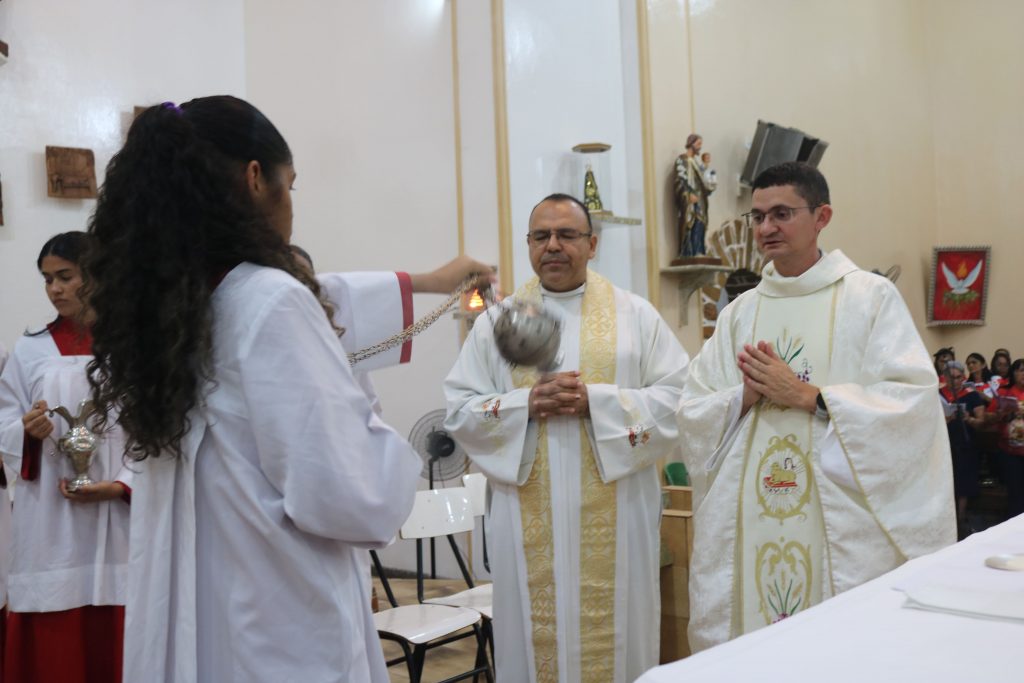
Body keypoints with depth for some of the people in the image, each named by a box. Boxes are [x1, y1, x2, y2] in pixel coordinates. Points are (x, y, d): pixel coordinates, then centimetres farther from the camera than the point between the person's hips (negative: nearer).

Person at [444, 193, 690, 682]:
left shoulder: (635, 315, 4)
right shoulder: (496, 322, 6)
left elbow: (677, 399, -3)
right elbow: (459, 410, 2)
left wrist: (595, 401, -15)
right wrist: (525, 404, -15)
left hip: (613, 519, 0)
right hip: (529, 523, 1)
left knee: (614, 638, 7)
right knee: (534, 638, 7)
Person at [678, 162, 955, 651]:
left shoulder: (872, 297, -1)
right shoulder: (739, 313, 11)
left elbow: (914, 400, -11)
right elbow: (693, 412, 8)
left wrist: (807, 396, -14)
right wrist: (745, 397, -11)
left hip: (841, 520, -3)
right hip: (750, 520, 4)